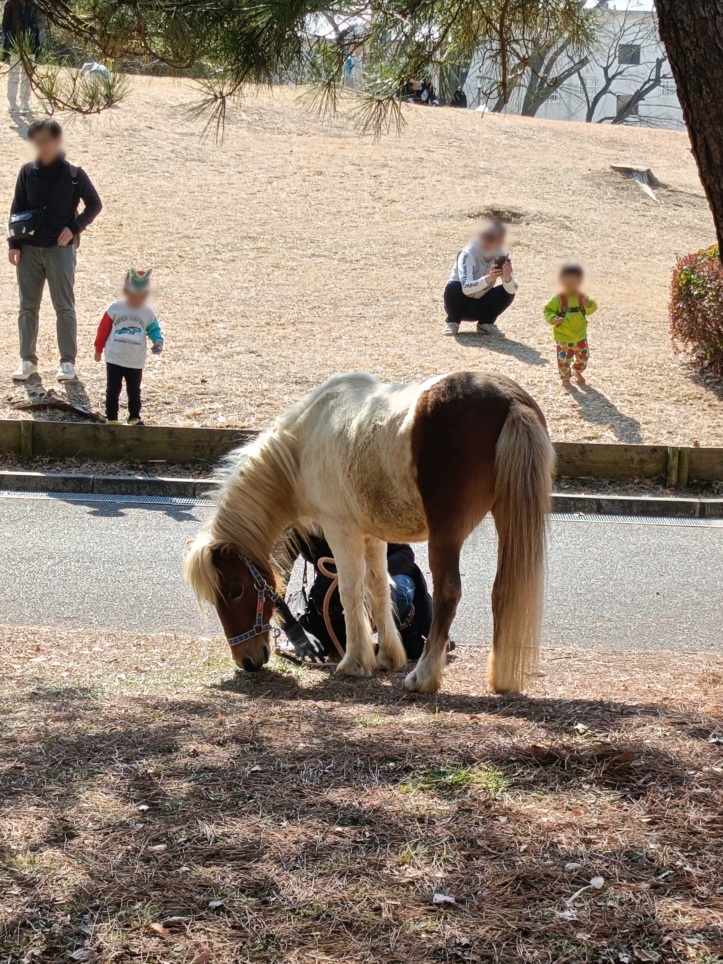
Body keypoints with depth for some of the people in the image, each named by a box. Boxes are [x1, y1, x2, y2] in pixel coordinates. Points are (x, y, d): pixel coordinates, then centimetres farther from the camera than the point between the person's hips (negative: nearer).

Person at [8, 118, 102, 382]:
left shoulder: (73, 174, -5)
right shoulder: (27, 172, 3)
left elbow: (94, 205, 4)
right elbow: (16, 210, 7)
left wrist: (75, 227, -9)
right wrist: (14, 244, 1)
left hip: (60, 249, -3)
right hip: (29, 249, 3)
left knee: (64, 307, 0)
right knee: (27, 306, 6)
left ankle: (68, 361, 7)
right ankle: (28, 360, 15)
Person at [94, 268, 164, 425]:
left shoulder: (148, 313, -2)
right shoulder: (115, 308, -7)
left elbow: (154, 330, 4)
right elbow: (103, 329, 0)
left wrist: (158, 342, -18)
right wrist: (98, 349, 5)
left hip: (136, 362, 1)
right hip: (114, 359, -1)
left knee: (134, 392, 10)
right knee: (112, 391, 5)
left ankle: (134, 418, 22)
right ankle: (111, 418, 12)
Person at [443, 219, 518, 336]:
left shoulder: (501, 257, -11)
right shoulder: (469, 254, -24)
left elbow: (512, 290, -22)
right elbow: (466, 288, -38)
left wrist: (508, 278, -44)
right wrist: (488, 279, -53)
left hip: (480, 307, 3)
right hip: (459, 304, -3)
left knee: (508, 292, -20)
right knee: (454, 286, -34)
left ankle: (485, 323, 2)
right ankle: (452, 322, -7)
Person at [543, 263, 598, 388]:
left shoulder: (582, 297, -4)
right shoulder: (558, 299, -14)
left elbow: (591, 309, -7)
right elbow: (548, 311, -11)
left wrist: (589, 305, -30)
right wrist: (553, 318, -31)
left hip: (580, 335, 4)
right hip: (563, 337, -4)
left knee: (583, 356, 16)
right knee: (563, 359, 1)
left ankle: (578, 372, 43)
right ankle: (565, 377, 23)